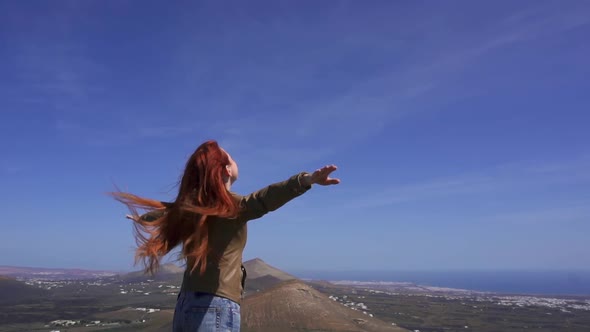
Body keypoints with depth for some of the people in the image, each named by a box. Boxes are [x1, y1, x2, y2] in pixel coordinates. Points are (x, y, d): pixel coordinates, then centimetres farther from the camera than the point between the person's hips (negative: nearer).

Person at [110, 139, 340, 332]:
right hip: (216, 307, -8)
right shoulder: (232, 206, -13)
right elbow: (266, 198, -33)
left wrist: (142, 217, 52)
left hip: (186, 304, 8)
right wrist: (310, 179, -48)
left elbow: (165, 210, 31)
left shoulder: (190, 206, 9)